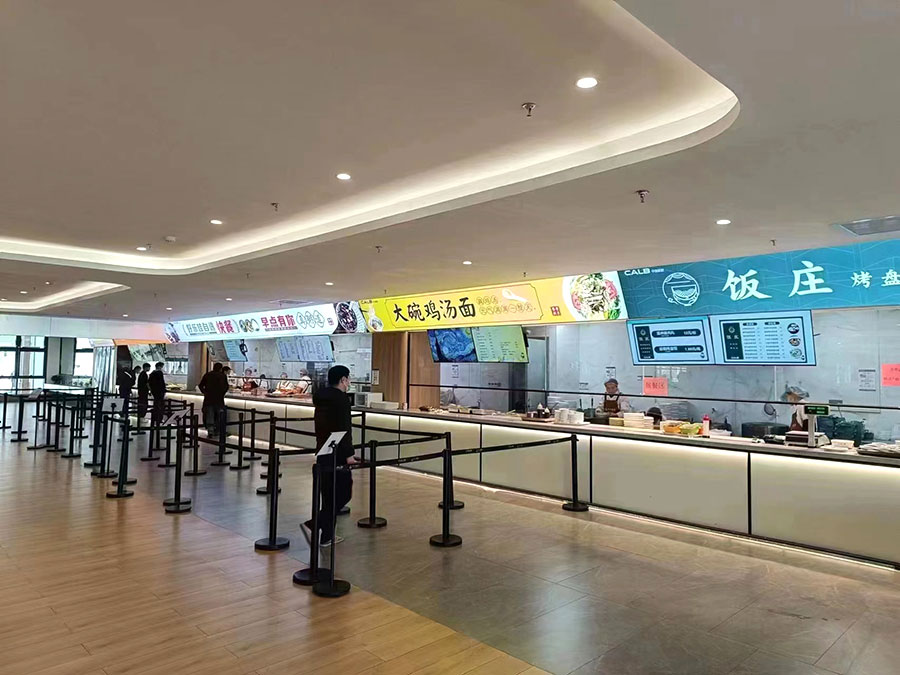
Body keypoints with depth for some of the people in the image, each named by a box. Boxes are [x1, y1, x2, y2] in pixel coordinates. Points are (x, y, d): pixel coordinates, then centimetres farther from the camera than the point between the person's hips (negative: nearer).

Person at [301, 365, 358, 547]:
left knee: (330, 496, 15)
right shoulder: (341, 399, -14)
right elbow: (344, 430, -21)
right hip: (337, 455, -9)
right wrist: (348, 454, -18)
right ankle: (312, 525, -9)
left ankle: (327, 536, 19)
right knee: (342, 495, -1)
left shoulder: (321, 399, 14)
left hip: (322, 453, 9)